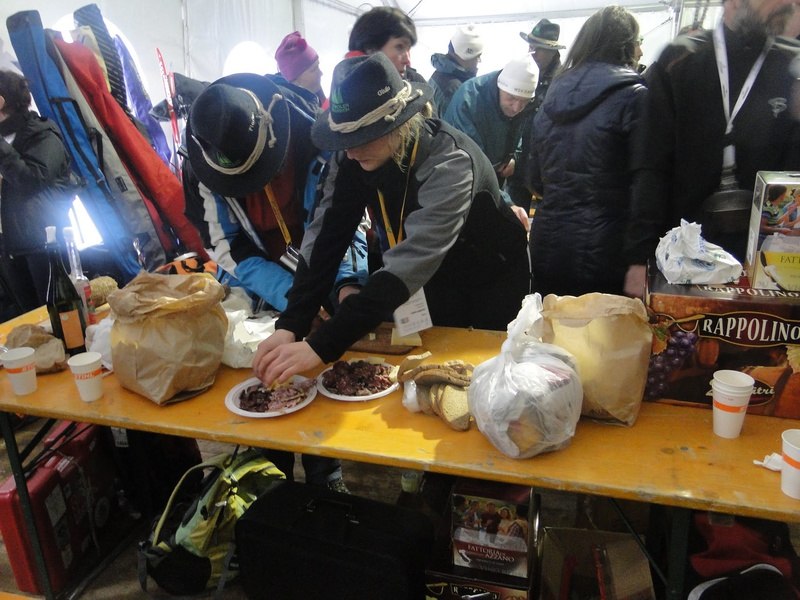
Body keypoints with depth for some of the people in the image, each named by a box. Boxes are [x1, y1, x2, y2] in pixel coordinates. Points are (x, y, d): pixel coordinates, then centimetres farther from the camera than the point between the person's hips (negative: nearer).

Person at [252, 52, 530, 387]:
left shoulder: (449, 161, -35)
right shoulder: (352, 158, -18)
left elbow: (410, 262, -45)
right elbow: (324, 237, -20)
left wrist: (322, 347, -50)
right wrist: (290, 325, -33)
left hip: (491, 280, -4)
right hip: (437, 282, 4)